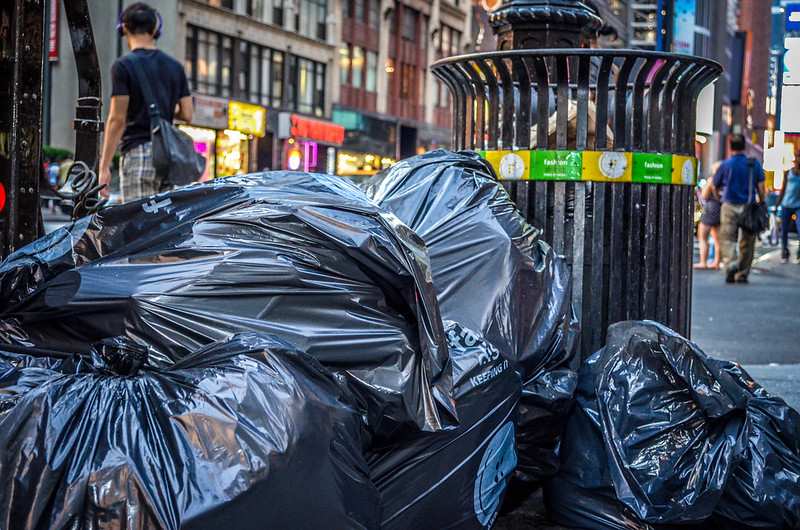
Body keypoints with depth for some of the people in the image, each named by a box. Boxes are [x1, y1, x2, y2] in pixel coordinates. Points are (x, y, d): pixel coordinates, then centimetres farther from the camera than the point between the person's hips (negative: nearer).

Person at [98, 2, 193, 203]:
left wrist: (104, 166, -7)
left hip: (137, 151, -5)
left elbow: (117, 120, -10)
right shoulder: (175, 66, 11)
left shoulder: (123, 65, -5)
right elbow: (187, 114, 9)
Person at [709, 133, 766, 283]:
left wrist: (719, 196, 27)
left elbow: (714, 187, 7)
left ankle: (730, 263, -26)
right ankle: (742, 274, 14)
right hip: (749, 207, 2)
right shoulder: (754, 164, 1)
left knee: (727, 239, 0)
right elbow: (761, 187, -1)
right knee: (747, 242, 10)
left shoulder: (725, 165, -2)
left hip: (730, 206, -2)